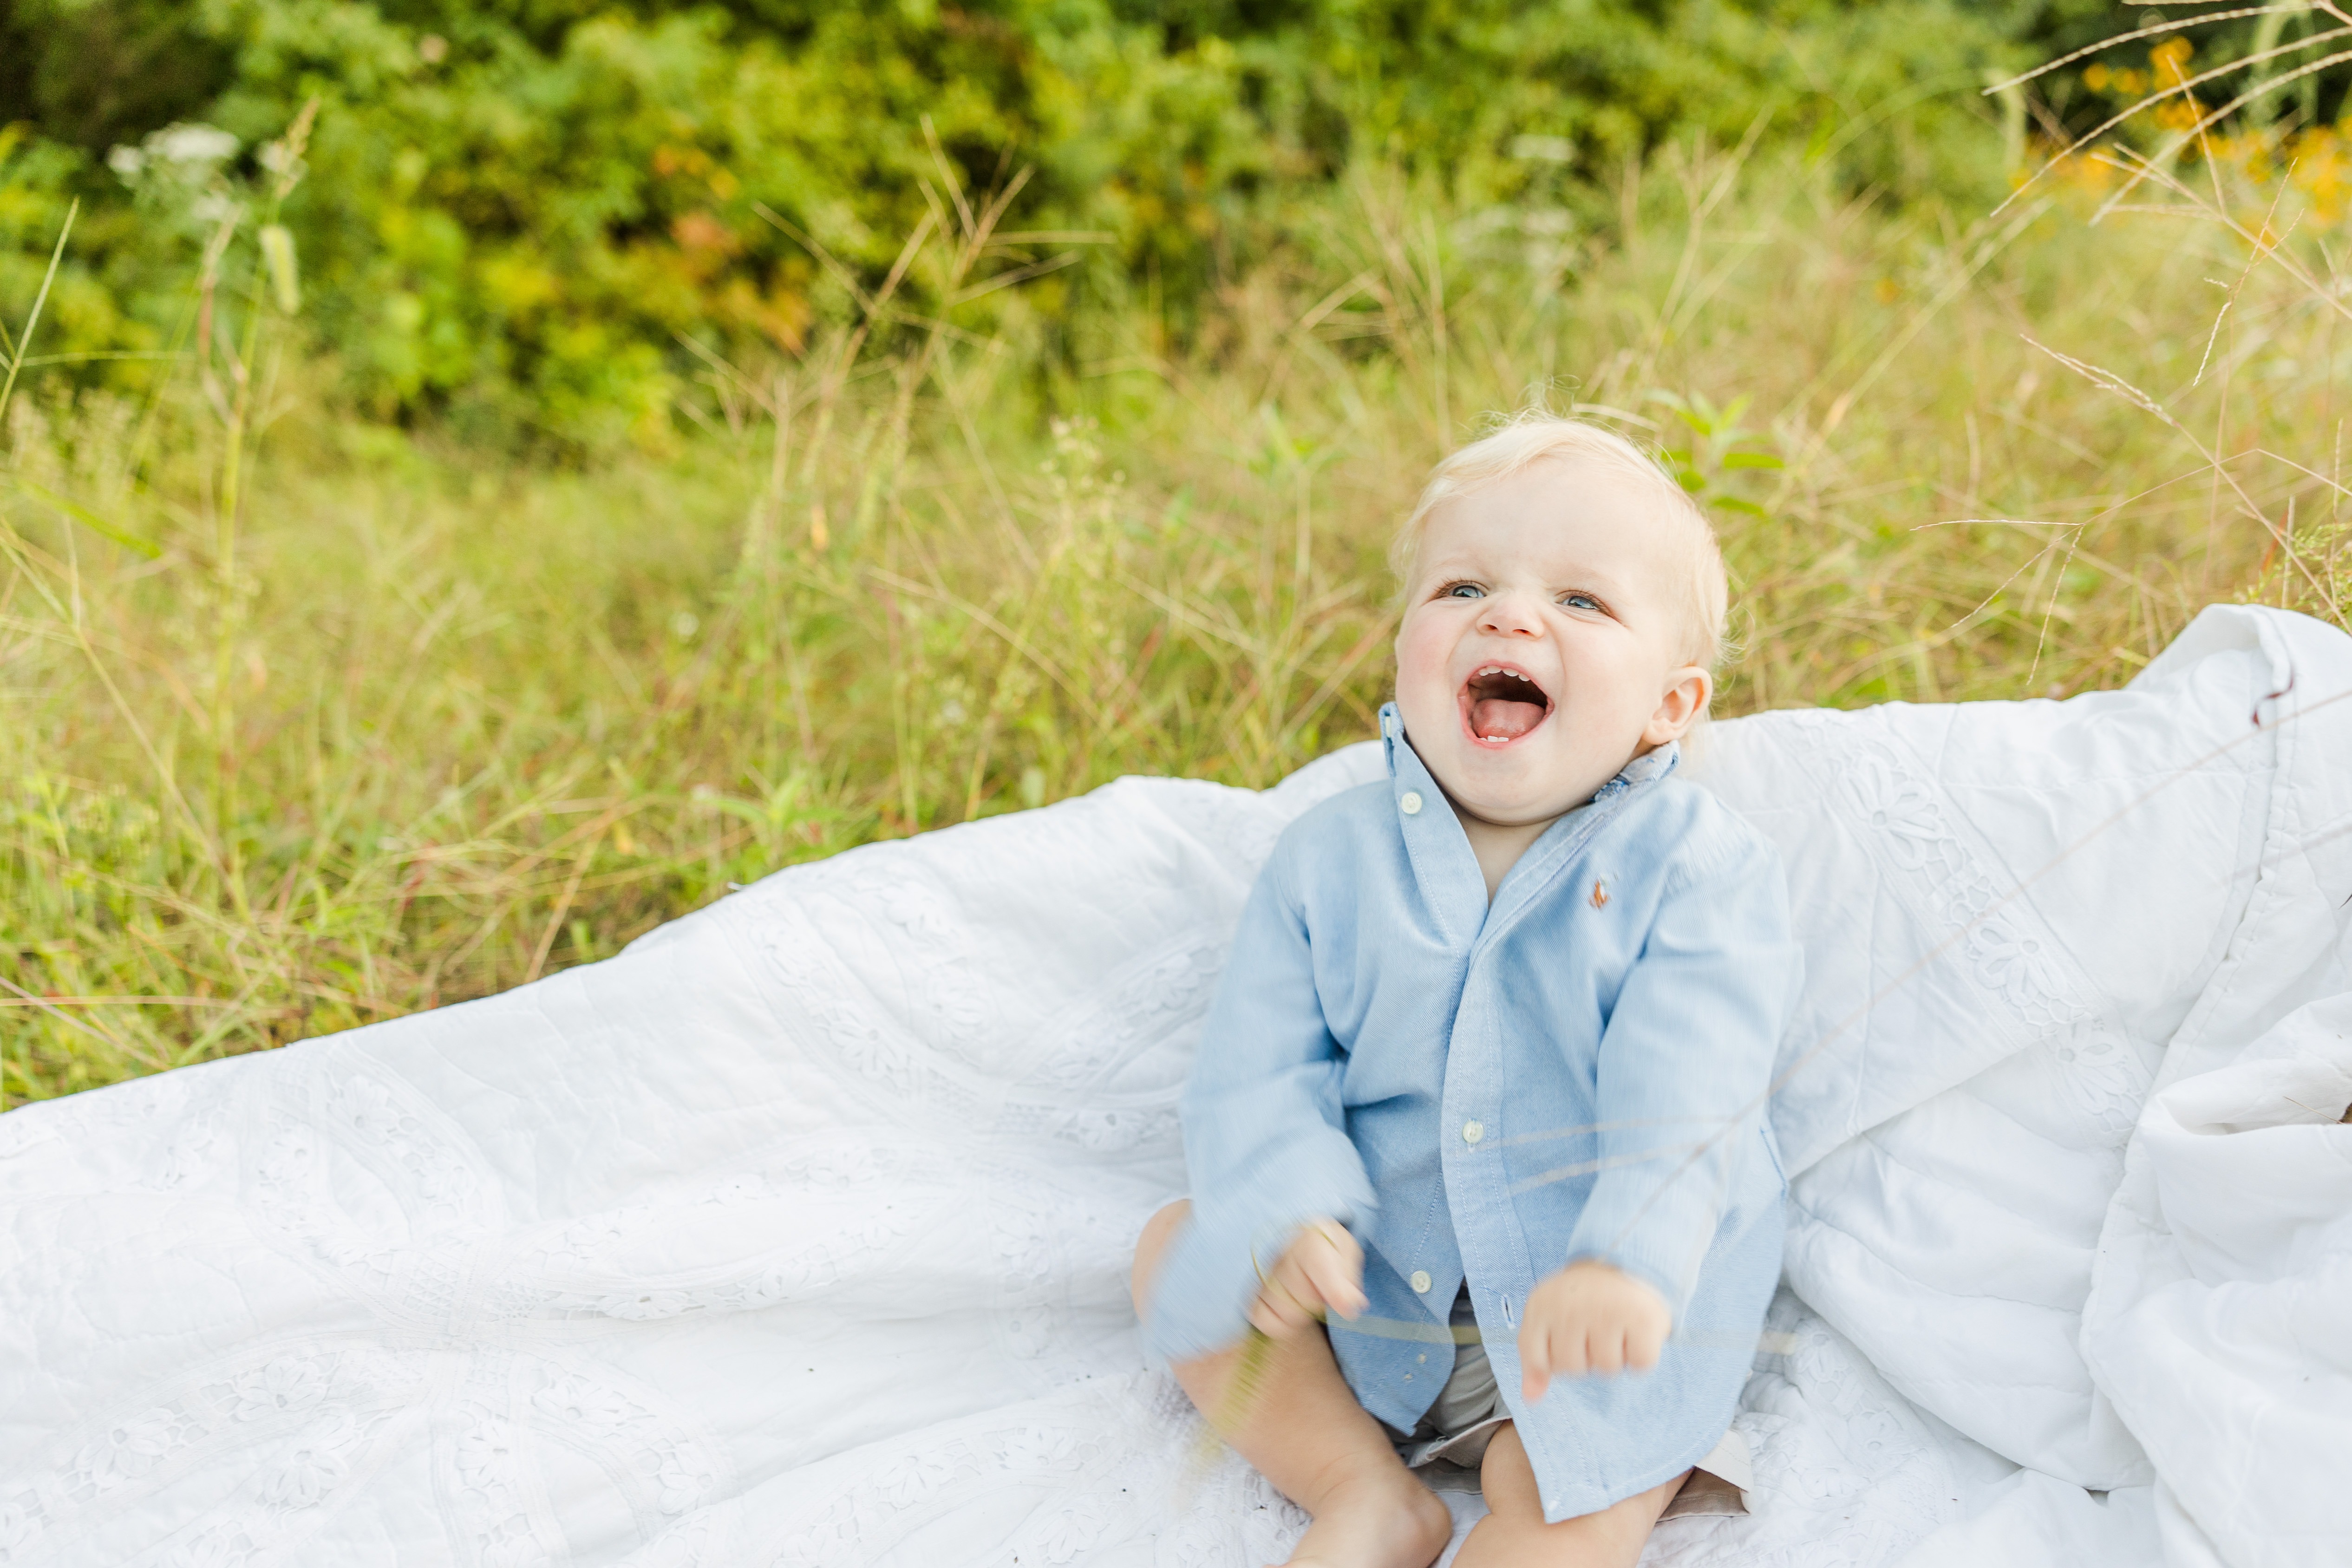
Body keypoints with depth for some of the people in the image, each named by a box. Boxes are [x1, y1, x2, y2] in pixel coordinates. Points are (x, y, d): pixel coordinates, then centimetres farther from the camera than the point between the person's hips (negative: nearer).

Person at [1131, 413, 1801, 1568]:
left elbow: (1684, 1090, -24)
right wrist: (1287, 1216, -26)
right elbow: (1256, 1071, -5)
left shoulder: (1699, 868, -11)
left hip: (1615, 1313, -4)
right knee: (1179, 1244, -1)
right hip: (1376, 1288, 5)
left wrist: (1626, 1261, -41)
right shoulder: (1331, 858, -1)